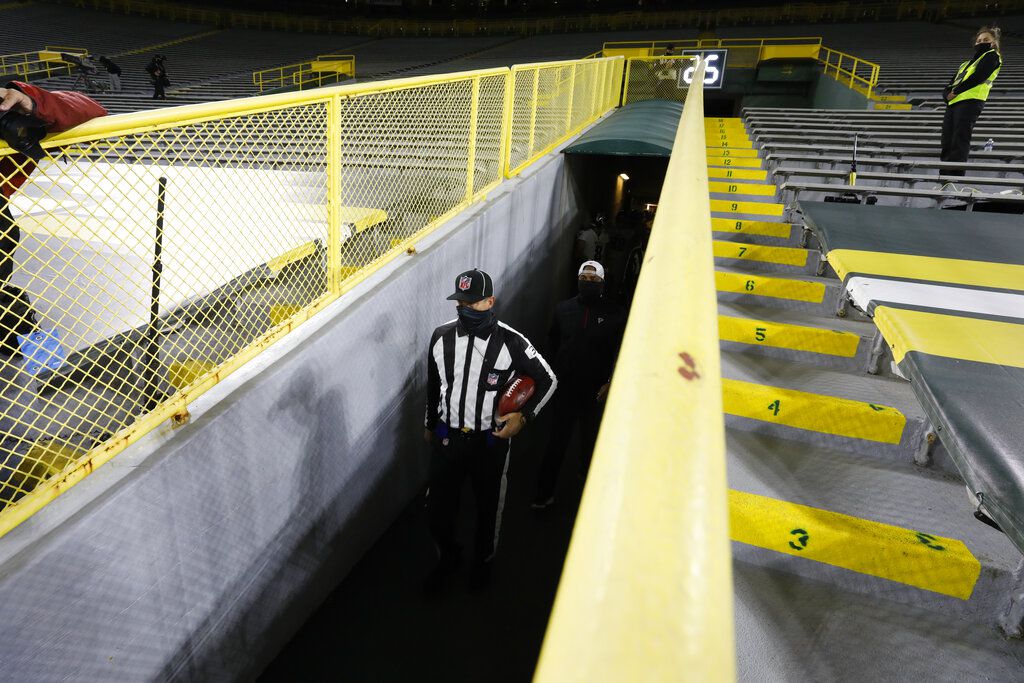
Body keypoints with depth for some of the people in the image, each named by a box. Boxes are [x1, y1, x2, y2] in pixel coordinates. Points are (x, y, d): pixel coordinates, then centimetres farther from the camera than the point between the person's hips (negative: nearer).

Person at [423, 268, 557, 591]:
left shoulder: (511, 343, -16)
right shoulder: (441, 336, -5)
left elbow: (548, 381, -5)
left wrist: (524, 417, -15)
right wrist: (429, 424, 18)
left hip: (491, 441, -2)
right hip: (447, 437, 3)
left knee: (489, 507, 17)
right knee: (438, 507, 12)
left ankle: (483, 561, 47)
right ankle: (448, 558, 43)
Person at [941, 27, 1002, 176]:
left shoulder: (992, 56, 11)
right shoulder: (967, 63, 33)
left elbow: (978, 77, -7)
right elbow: (951, 84, 21)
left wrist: (956, 91, -7)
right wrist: (948, 94, -1)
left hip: (970, 102, -7)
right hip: (953, 103, 7)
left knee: (959, 143, -17)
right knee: (947, 143, 0)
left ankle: (956, 177, -22)